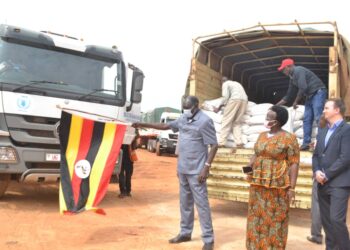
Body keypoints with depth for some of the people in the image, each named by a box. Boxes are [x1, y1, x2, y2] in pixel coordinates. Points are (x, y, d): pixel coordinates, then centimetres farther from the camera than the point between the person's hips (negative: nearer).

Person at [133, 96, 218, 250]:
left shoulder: (205, 121, -14)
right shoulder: (183, 119, 8)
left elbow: (214, 145, -14)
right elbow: (166, 126, 20)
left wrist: (206, 167, -20)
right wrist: (143, 125, 18)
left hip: (196, 171, -7)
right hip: (183, 169, 7)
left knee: (201, 203, -2)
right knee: (185, 202, 16)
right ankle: (185, 233, 30)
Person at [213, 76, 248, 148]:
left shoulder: (225, 84, 15)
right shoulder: (236, 83, 37)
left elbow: (225, 97, 0)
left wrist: (219, 107, 10)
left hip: (235, 100, -6)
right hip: (244, 101, 6)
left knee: (226, 121, -3)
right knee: (237, 123, 9)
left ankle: (221, 142, -11)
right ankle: (239, 143, -7)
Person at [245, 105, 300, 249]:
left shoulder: (289, 138, -9)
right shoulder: (262, 136, 10)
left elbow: (294, 163, -10)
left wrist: (292, 188, -14)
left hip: (277, 184, -6)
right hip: (258, 183, 6)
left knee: (275, 218, 3)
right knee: (257, 216, 12)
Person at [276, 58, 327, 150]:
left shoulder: (298, 70, -12)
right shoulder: (292, 78, 16)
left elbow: (303, 88, -23)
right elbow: (288, 95, 22)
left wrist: (296, 102, -10)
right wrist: (276, 105, 22)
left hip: (318, 93, -10)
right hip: (310, 96, 10)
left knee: (318, 118, -17)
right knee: (307, 120, 4)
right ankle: (306, 143, 5)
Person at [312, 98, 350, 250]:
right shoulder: (322, 131, 17)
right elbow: (316, 155, 15)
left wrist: (327, 175, -13)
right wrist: (317, 172, -4)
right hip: (322, 183, 7)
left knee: (336, 219, -12)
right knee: (326, 220, 11)